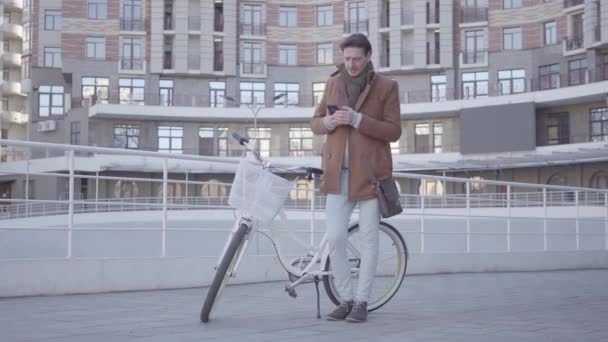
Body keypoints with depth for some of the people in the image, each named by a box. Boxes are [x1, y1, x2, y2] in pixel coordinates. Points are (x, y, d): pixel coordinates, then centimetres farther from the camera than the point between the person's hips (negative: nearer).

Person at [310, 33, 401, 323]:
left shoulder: (386, 87, -1)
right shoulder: (333, 83, 10)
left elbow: (394, 131, -7)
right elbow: (315, 122, 14)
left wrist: (358, 119, -19)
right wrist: (328, 122, -10)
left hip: (370, 172, -3)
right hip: (338, 173, 3)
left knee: (369, 240, 3)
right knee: (334, 238, -3)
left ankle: (361, 301, 15)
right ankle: (346, 299, 12)